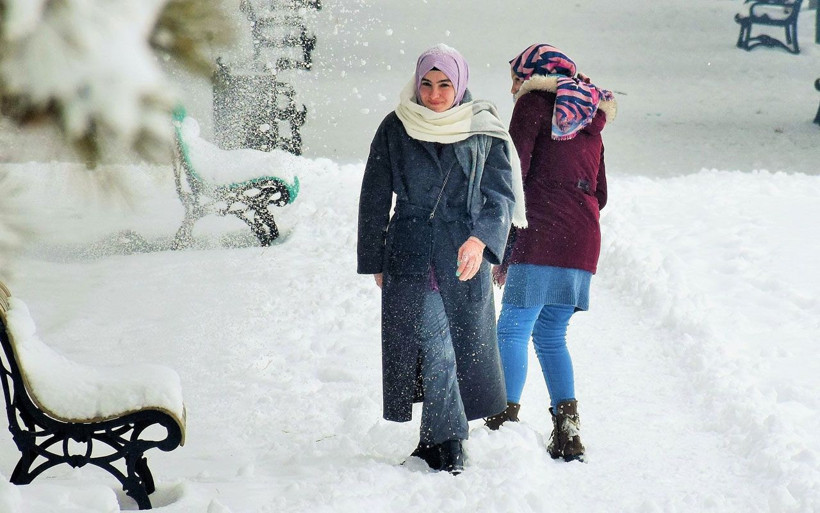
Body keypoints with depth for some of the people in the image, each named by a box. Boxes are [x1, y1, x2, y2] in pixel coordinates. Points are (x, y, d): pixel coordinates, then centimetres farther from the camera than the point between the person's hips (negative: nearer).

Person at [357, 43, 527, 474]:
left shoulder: (484, 131, 3)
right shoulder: (395, 130, 5)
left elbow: (501, 195, -1)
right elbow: (374, 199, 11)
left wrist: (481, 239, -20)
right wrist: (374, 261, 10)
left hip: (466, 256, 1)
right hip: (410, 254, -1)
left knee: (465, 346, 4)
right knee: (435, 346, -14)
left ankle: (435, 442, 17)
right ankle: (448, 444, -13)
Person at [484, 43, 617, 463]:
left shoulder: (535, 103, 2)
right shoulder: (589, 120, 23)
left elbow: (515, 173, -6)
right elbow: (599, 194, 22)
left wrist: (503, 244, -5)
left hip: (541, 236, -7)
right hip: (583, 240, 7)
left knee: (513, 330, -7)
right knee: (551, 335, 13)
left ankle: (505, 420, -17)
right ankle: (567, 428, 3)